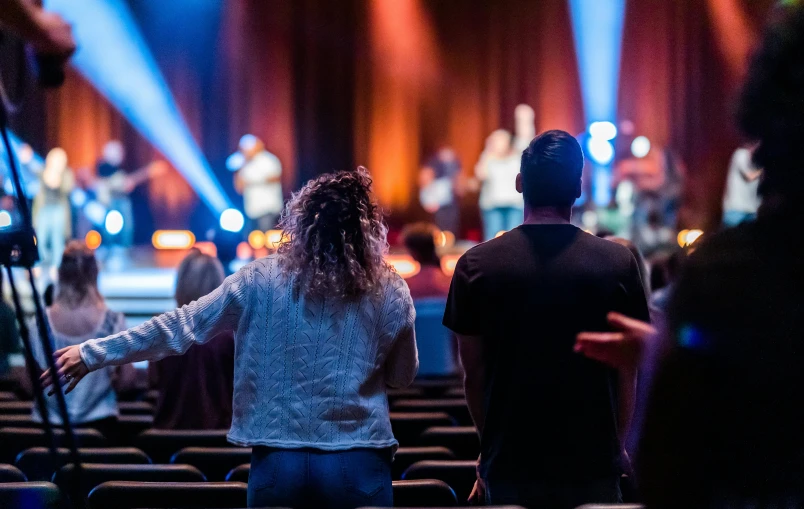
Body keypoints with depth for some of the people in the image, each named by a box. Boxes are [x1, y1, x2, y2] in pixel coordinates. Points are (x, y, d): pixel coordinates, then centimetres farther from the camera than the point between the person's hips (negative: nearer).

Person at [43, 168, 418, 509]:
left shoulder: (261, 281, -4)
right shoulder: (389, 292, -4)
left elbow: (181, 327, 0)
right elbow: (403, 375, 9)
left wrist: (92, 354, 9)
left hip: (278, 463, 1)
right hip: (358, 466, -1)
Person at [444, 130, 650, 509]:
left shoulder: (477, 265, -3)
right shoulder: (617, 263, -4)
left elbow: (474, 376, 3)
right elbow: (626, 376, 1)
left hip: (510, 465, 1)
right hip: (592, 465, 0)